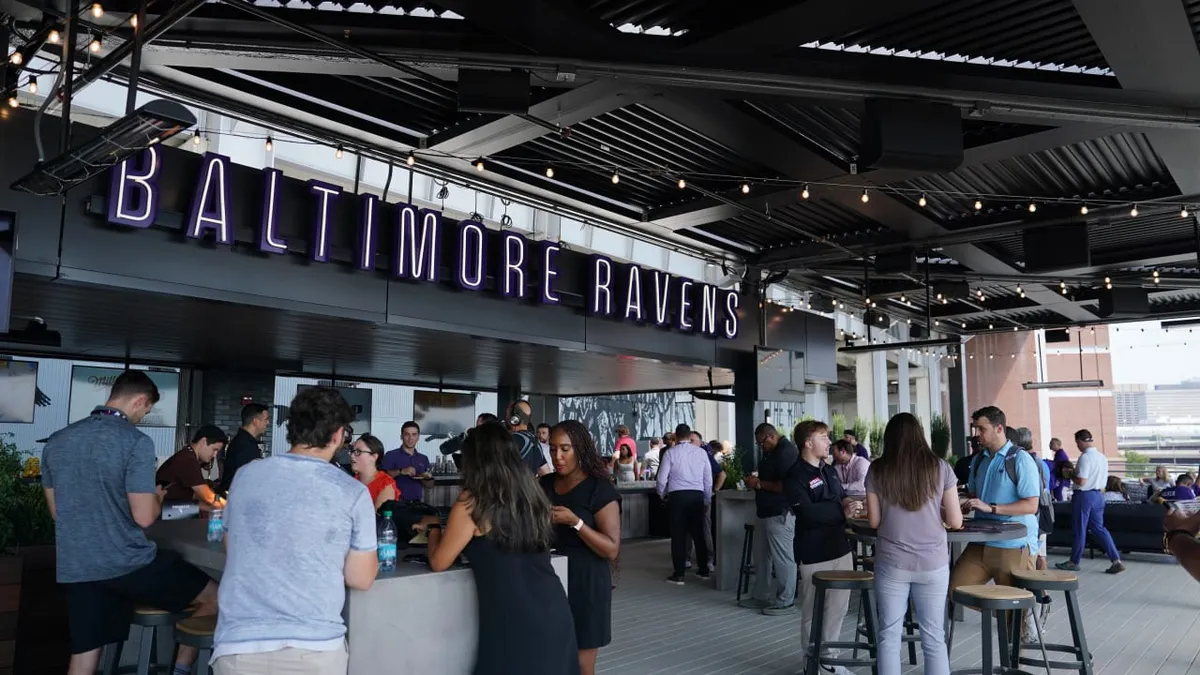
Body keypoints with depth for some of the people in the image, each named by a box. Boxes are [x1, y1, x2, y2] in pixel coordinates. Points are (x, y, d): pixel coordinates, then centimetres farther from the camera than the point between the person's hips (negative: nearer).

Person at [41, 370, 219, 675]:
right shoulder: (136, 442, -15)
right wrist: (156, 497, 5)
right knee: (214, 597, 11)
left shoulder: (55, 441, 7)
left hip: (75, 569, 7)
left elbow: (56, 510, 18)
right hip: (129, 563, -6)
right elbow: (144, 517, -17)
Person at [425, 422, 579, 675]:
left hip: (513, 624, -5)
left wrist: (434, 531, 20)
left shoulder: (472, 502, -9)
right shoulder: (533, 494, 6)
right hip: (556, 615, 6)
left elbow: (438, 562, 1)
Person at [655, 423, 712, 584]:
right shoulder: (702, 452, 3)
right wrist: (707, 500, 19)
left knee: (678, 535, 4)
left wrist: (662, 494, 18)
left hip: (677, 496, -2)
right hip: (697, 495, 3)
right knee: (698, 533, 14)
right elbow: (708, 479, 6)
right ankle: (704, 571, 23)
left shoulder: (670, 453, -3)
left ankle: (678, 575, 6)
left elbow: (661, 479, -2)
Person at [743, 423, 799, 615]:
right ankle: (761, 596, 26)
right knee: (761, 556, 16)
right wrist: (756, 479, 6)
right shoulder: (773, 452, 15)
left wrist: (759, 484, -16)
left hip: (780, 514, -11)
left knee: (783, 559, -1)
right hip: (768, 512, 11)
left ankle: (786, 602, 8)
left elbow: (785, 486, -25)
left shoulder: (786, 452, -17)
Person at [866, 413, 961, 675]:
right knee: (934, 638, 9)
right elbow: (955, 521, -2)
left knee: (889, 636, 7)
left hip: (891, 563, 0)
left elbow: (874, 521, 2)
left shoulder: (877, 470, -2)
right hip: (932, 563, 1)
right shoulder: (940, 467, -2)